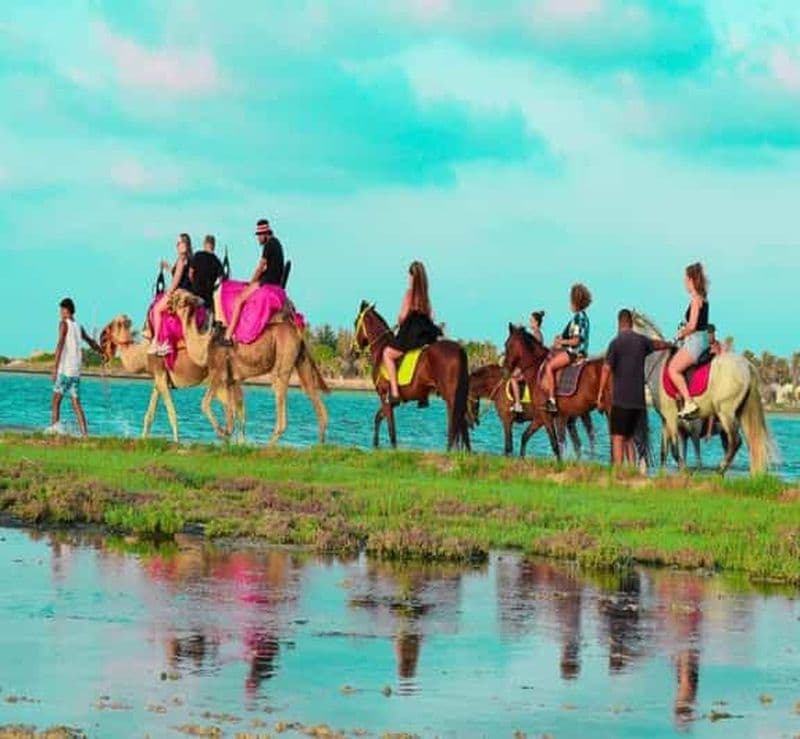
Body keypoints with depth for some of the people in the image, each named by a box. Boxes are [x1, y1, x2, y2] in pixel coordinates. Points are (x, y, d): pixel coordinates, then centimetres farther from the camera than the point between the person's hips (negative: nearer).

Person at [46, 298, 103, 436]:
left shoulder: (64, 324, -4)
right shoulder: (78, 326, 15)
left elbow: (60, 344, -16)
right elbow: (91, 342, 31)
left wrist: (55, 367, -20)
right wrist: (102, 352, 48)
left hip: (65, 369, -6)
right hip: (76, 370, 6)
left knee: (56, 399, -4)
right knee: (76, 403, 5)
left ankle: (55, 425, -19)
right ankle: (84, 433, -2)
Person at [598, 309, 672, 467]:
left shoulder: (616, 342, -8)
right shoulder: (641, 340, 8)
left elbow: (606, 368, -13)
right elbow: (658, 344, 30)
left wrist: (600, 393, -5)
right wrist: (669, 345, 52)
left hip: (621, 399, -5)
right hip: (638, 399, 5)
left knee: (618, 437, -4)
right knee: (629, 437, 15)